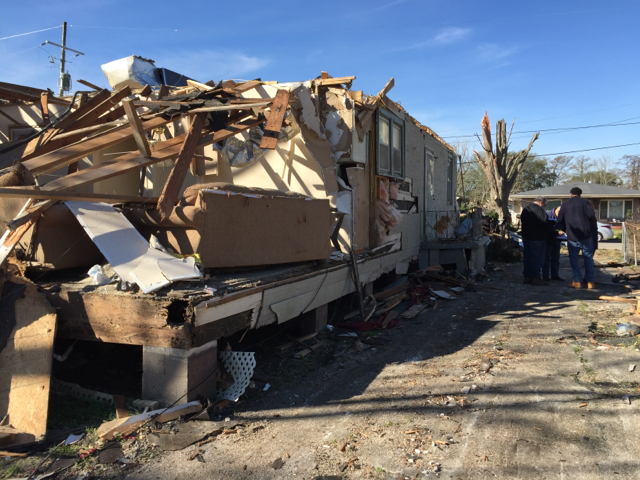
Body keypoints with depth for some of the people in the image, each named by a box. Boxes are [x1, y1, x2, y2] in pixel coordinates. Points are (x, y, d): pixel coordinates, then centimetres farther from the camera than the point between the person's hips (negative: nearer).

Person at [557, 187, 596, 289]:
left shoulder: (565, 204, 9)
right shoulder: (585, 202, 4)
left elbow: (560, 221, 9)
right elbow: (591, 215, -11)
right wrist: (592, 228, 6)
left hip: (572, 236, 0)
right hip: (586, 234, 0)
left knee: (573, 258, 7)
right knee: (588, 258, 8)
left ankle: (577, 281, 2)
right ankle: (590, 281, 8)